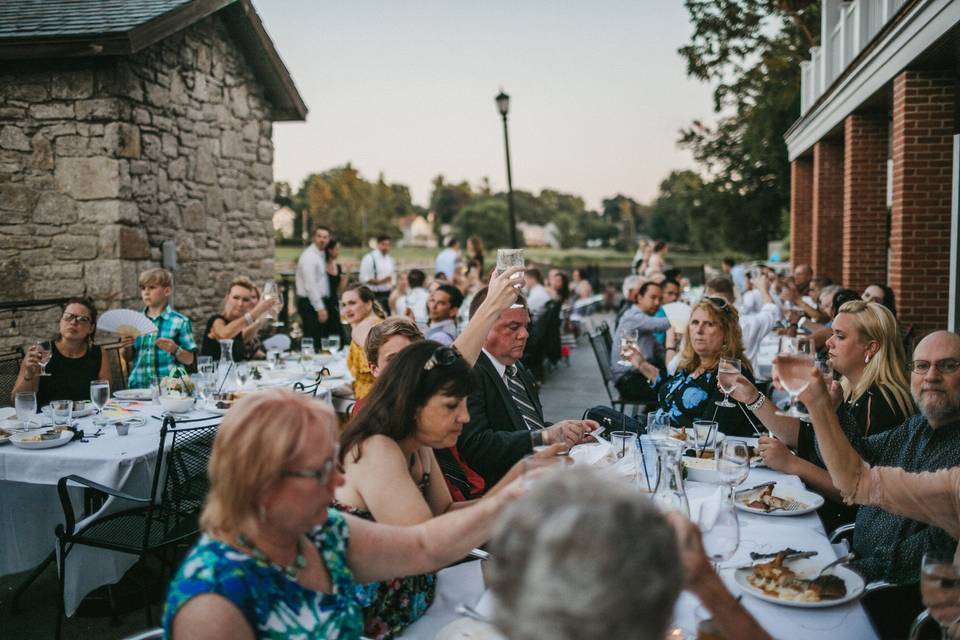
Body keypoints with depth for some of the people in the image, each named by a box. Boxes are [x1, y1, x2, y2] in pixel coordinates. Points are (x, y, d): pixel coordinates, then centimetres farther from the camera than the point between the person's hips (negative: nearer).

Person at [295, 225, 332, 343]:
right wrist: (320, 308, -21)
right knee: (313, 339, -9)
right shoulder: (309, 256, -14)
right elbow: (310, 286, -20)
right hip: (310, 303, -9)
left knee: (322, 338, 11)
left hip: (319, 302, 9)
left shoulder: (322, 255, 14)